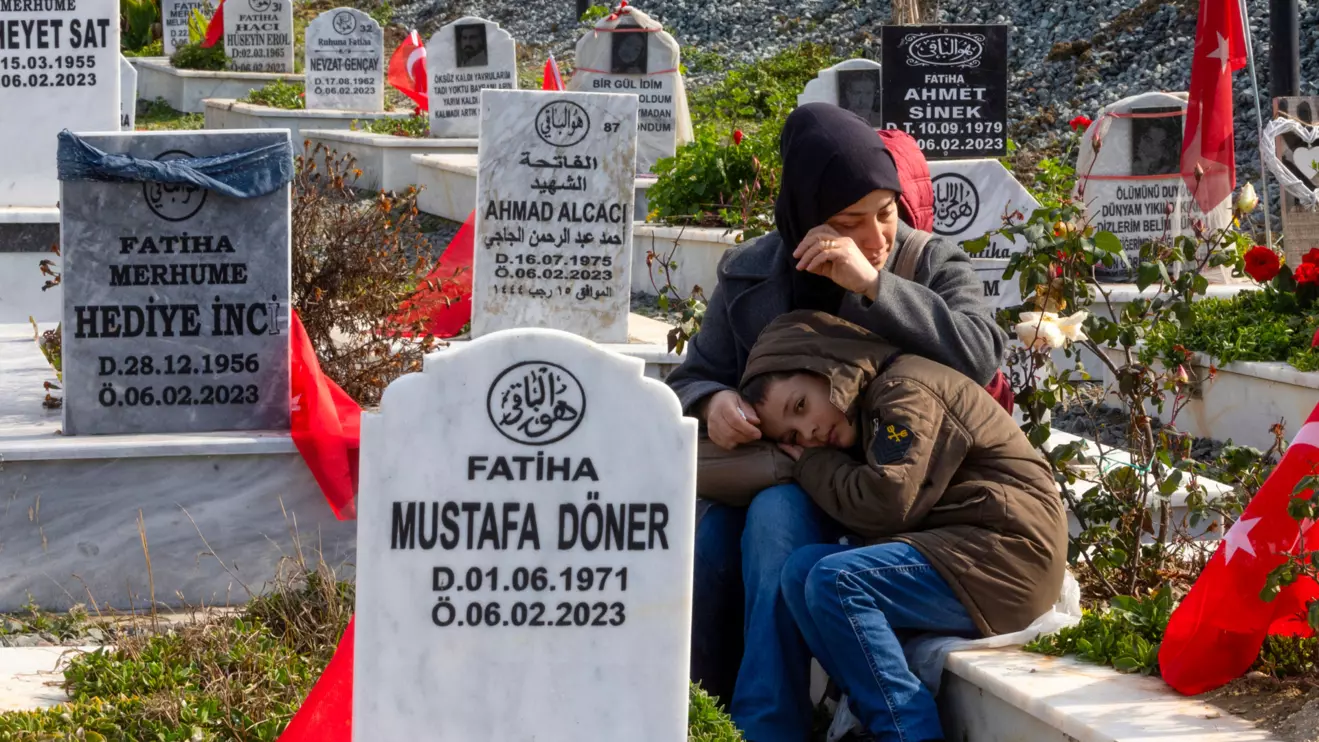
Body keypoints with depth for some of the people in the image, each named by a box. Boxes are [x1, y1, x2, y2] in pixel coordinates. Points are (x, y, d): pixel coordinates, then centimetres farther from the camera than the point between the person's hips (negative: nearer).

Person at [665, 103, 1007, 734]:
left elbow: (980, 354, -16)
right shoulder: (749, 275, 8)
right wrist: (713, 402, -12)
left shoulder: (932, 266, 3)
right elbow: (692, 377, 13)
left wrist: (873, 284, -22)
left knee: (776, 513, -34)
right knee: (712, 531, -31)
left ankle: (762, 724, -34)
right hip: (767, 471, 3)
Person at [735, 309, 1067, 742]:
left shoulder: (906, 390, -7)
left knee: (835, 581, -25)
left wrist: (811, 465, -2)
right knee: (802, 571, -4)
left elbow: (887, 504, -18)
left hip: (1007, 553, -10)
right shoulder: (869, 414, 22)